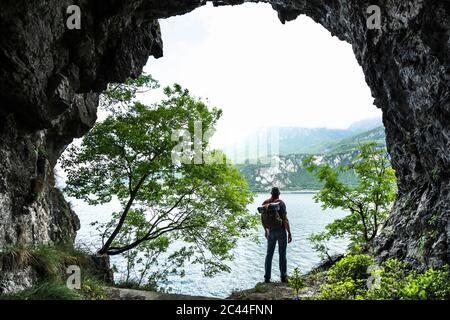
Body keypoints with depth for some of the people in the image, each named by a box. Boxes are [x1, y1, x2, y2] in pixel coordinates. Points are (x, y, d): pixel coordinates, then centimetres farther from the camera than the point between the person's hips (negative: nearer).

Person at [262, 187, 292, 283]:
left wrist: (265, 230, 21)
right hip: (281, 230, -3)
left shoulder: (265, 203, 1)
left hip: (271, 231, 4)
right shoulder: (280, 203, -12)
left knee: (269, 254, 10)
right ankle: (283, 277, 11)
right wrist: (289, 233, -11)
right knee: (282, 254, 7)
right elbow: (285, 219, -16)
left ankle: (267, 277, 11)